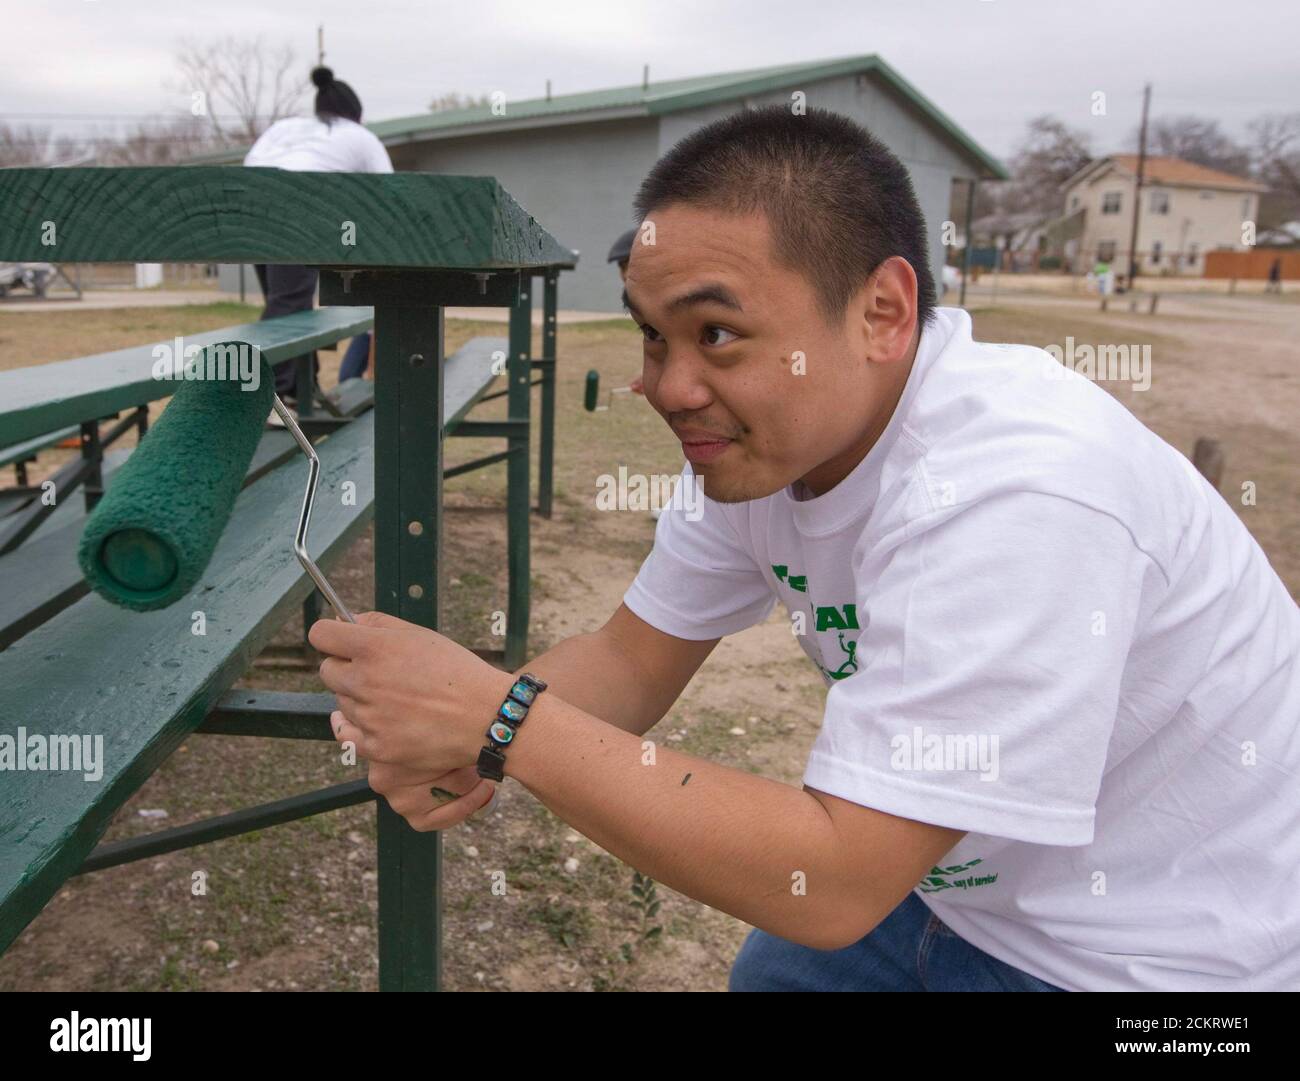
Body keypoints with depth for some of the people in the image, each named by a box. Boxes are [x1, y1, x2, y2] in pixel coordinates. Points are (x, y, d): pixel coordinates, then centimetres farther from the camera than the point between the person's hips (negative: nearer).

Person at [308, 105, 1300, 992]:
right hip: (952, 884, 6)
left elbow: (832, 885, -33)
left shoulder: (1007, 496, -34)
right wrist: (466, 737, -23)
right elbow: (632, 660, -5)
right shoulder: (763, 432, -9)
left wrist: (503, 721, -33)